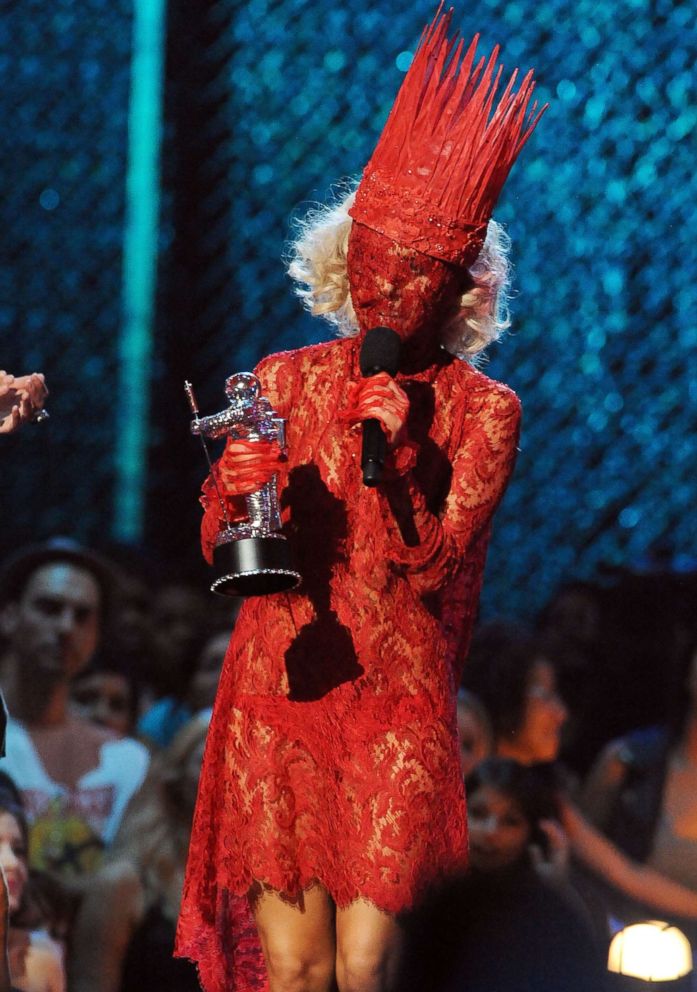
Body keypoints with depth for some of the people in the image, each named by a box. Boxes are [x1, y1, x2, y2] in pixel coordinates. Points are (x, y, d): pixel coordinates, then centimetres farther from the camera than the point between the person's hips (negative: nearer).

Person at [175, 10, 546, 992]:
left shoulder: (483, 410, 2)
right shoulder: (287, 381, 8)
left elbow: (431, 568, -5)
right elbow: (219, 546, 5)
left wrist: (402, 459, -19)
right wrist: (236, 491, -17)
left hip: (398, 704, -2)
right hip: (276, 692, 2)